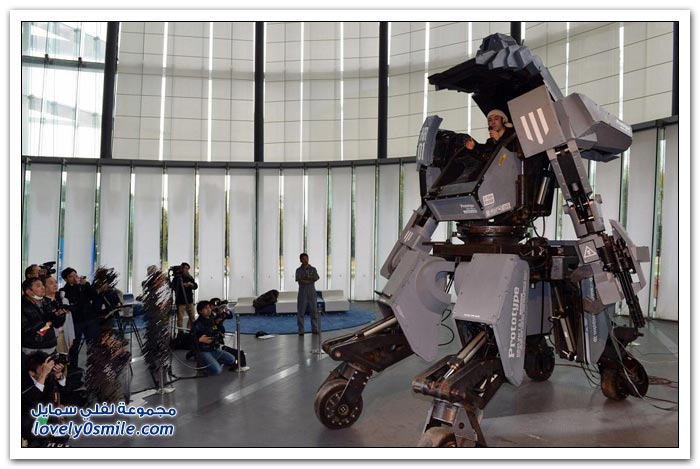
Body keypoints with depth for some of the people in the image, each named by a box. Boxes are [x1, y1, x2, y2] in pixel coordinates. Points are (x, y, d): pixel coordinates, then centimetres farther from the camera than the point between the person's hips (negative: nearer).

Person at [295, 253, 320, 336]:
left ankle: (314, 329, 13)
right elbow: (299, 280, -18)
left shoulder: (313, 269, 4)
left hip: (312, 292, 2)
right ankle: (301, 330, 7)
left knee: (314, 311, 2)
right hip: (302, 293, -2)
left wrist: (306, 278, -20)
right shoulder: (298, 270, -2)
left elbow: (316, 278, -13)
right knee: (301, 312, -1)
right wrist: (311, 279, -18)